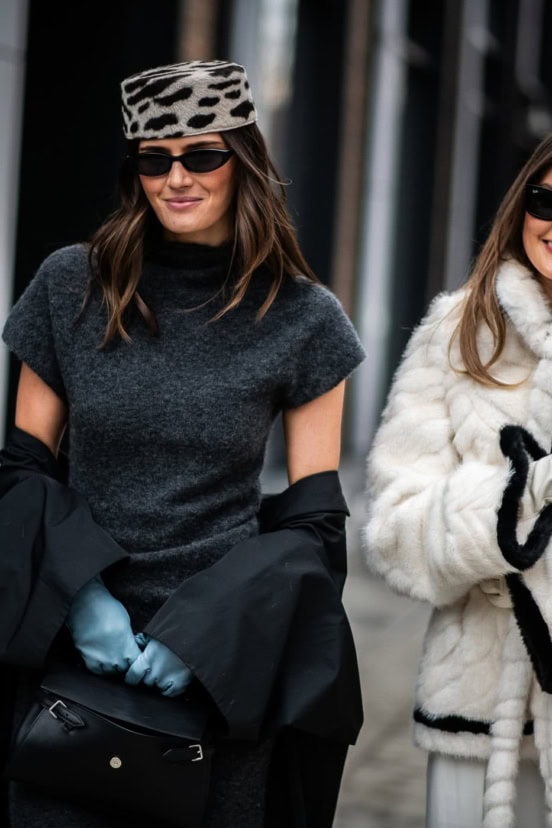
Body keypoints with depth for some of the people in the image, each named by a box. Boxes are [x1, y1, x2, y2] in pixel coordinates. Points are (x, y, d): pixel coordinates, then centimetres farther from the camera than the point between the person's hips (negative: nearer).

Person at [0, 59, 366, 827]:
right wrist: (77, 595, -12)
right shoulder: (71, 287, 0)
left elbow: (313, 520, -1)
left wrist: (207, 633, -13)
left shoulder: (303, 319, -2)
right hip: (72, 647, 1)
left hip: (226, 667, 0)